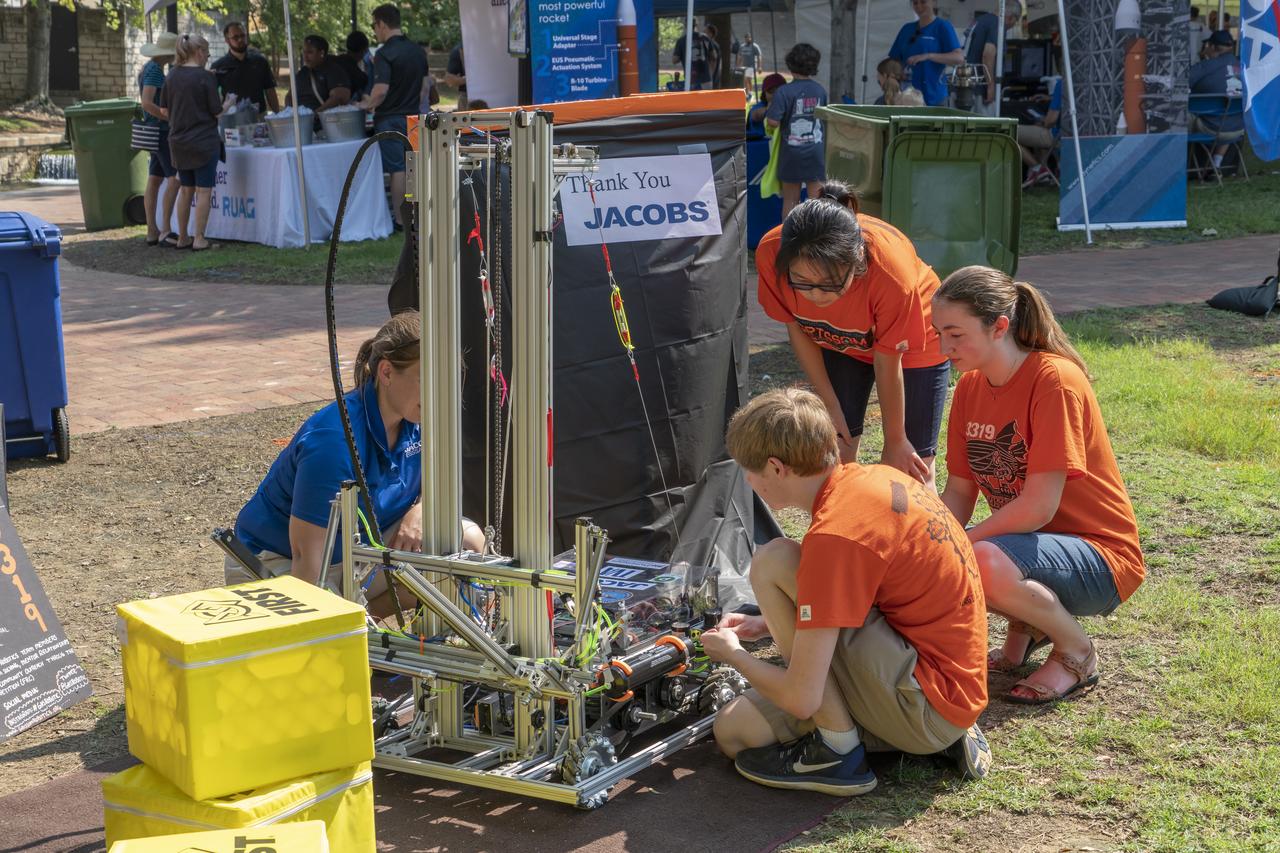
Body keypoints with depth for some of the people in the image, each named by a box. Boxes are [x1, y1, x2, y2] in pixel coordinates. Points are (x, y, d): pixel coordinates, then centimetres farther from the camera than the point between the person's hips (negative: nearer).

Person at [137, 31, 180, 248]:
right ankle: (165, 231, -15)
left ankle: (152, 232, 12)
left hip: (154, 131, 10)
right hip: (162, 131, -10)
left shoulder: (149, 69, 16)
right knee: (174, 178, -12)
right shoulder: (155, 71, -15)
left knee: (154, 180, 9)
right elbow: (147, 102, -24)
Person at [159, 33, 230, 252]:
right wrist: (229, 102, 8)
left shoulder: (172, 76, 3)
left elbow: (165, 111, 7)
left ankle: (182, 237, 19)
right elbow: (216, 111, -10)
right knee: (203, 191, 1)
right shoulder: (205, 77, -13)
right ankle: (199, 239, 1)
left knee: (185, 190, 15)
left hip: (179, 142, 6)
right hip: (204, 141, -6)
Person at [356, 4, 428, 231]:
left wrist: (368, 104, -7)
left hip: (390, 119, -7)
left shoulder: (385, 54, -16)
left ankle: (400, 221, 0)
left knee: (397, 169, -4)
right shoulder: (418, 51, 9)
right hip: (413, 117, 7)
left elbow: (381, 90, -24)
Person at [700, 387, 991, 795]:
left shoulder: (834, 535, -23)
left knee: (772, 562, -14)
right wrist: (770, 623, 18)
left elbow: (801, 699, -21)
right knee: (733, 731, 8)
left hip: (925, 708, -9)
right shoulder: (876, 478, 4)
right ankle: (949, 738, 9)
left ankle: (839, 752, -7)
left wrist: (733, 653, -2)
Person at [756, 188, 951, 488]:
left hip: (913, 344, -3)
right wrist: (829, 403, -9)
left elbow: (887, 364, -26)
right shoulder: (771, 253, -34)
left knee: (912, 471, -3)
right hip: (838, 343, 3)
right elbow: (797, 329, -14)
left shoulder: (892, 273, -42)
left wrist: (895, 440, -12)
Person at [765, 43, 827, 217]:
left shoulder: (784, 92, -14)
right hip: (816, 149, 3)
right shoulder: (820, 90, 0)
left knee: (790, 200, 8)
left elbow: (772, 122, -20)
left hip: (792, 151, -2)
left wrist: (770, 109, 0)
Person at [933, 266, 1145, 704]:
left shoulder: (1055, 380, -22)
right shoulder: (970, 387, 1)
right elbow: (958, 492, 2)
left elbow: (1037, 508, -26)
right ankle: (1026, 627, 10)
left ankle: (1077, 652, -7)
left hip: (1100, 557, -8)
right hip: (1026, 543, 8)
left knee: (985, 563, -36)